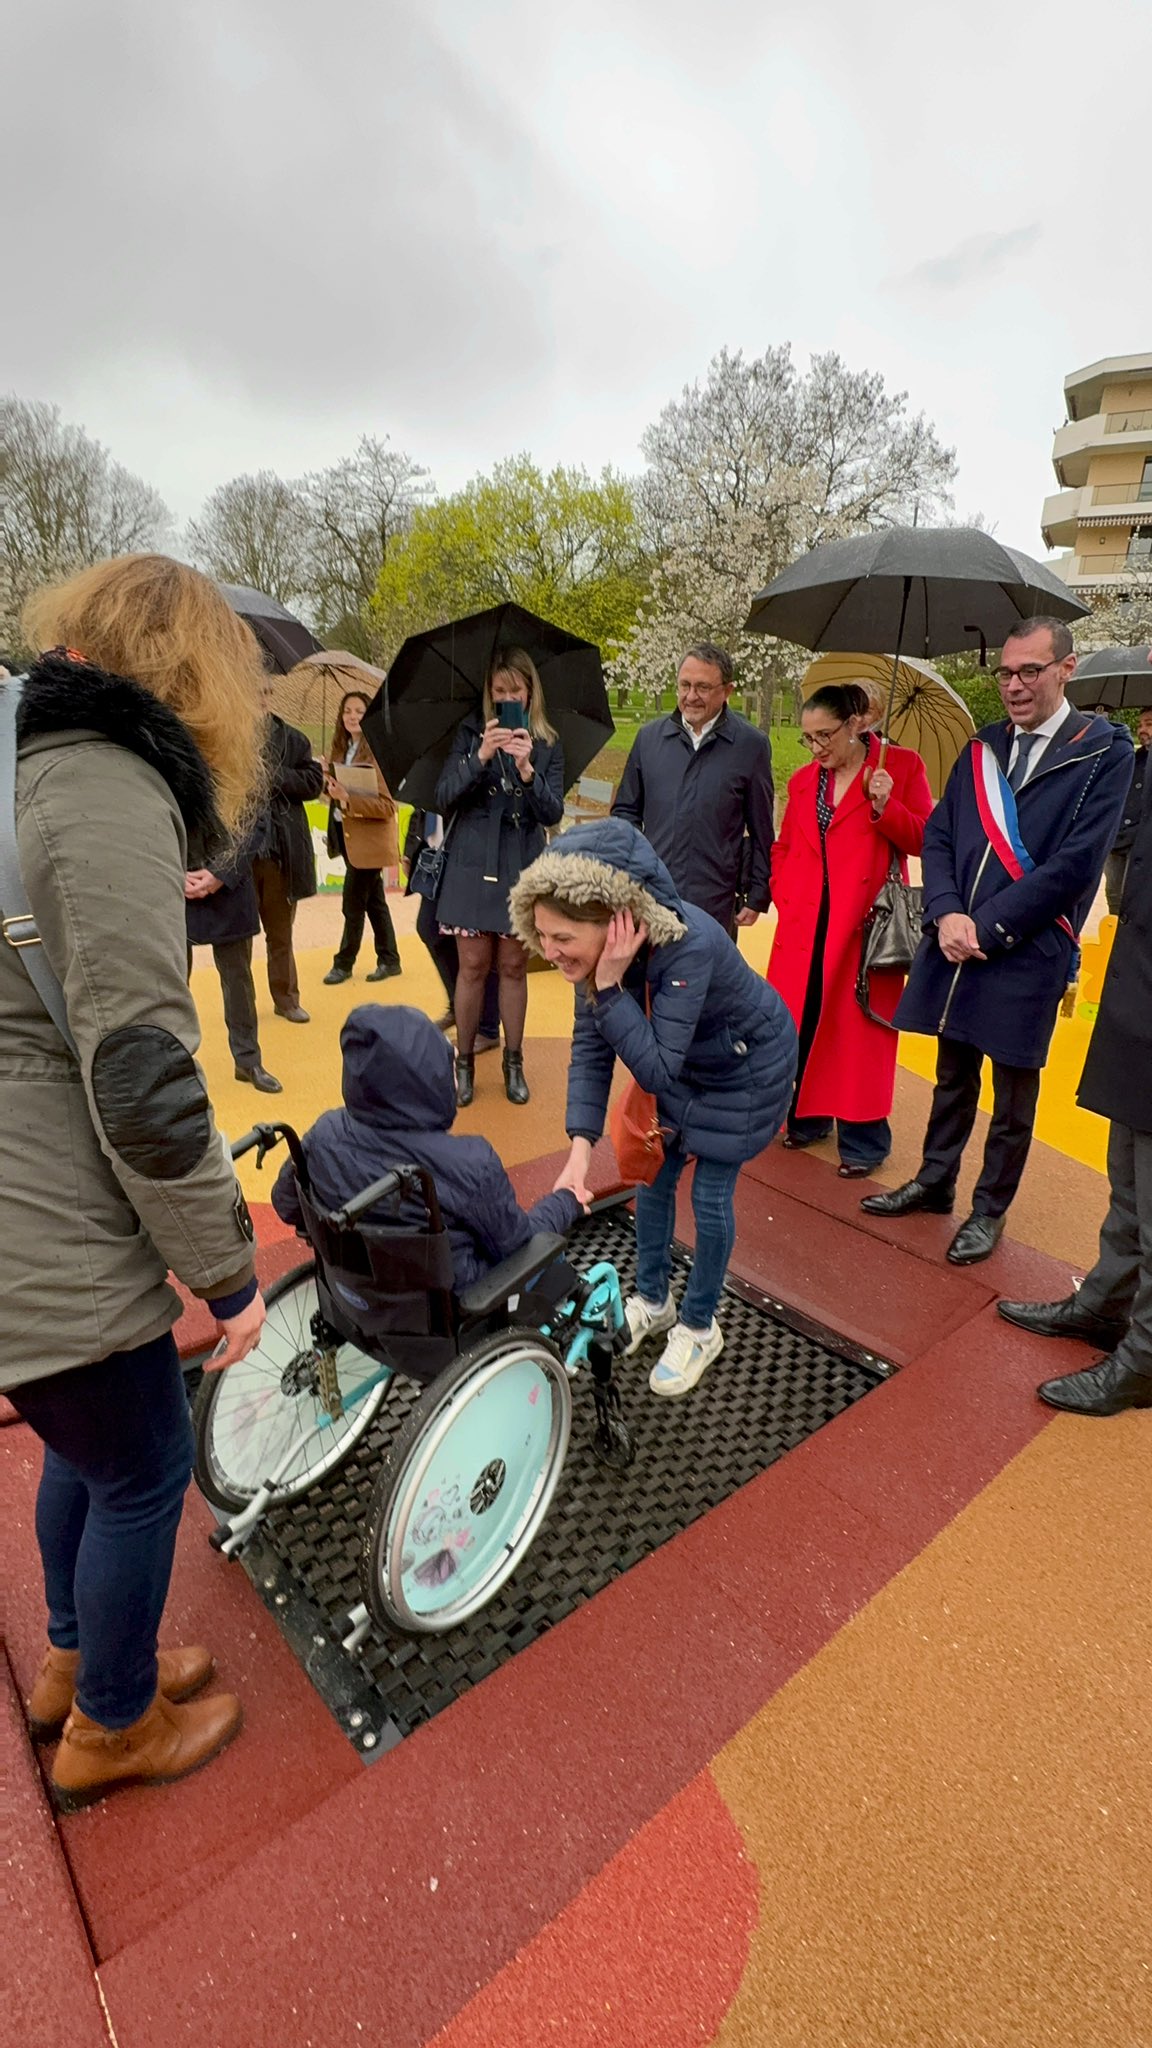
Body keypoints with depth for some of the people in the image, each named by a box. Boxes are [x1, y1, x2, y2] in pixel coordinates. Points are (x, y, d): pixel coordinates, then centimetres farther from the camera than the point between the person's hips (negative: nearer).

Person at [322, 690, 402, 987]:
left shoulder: (379, 752, -15)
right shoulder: (338, 748, 8)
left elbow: (387, 805, -20)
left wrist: (348, 799, -30)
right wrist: (329, 783, -6)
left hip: (370, 838, -7)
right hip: (346, 832, 7)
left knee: (353, 901, -1)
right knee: (373, 900, 13)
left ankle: (344, 962, 12)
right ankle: (389, 960, 22)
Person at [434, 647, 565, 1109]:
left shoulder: (548, 745, 5)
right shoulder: (470, 732, 2)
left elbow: (553, 813, -5)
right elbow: (443, 798, -7)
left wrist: (527, 770, -21)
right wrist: (480, 756, -21)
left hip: (521, 868, 1)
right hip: (472, 864, -1)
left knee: (513, 966, 7)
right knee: (474, 965, 2)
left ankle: (514, 1062, 18)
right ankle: (464, 1061, 15)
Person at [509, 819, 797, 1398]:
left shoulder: (687, 945, -42)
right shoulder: (599, 950, -22)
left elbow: (657, 1071, -40)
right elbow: (590, 1045, -17)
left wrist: (610, 986, -44)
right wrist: (580, 1146, -25)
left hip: (747, 1066, -6)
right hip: (683, 1060, 6)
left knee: (709, 1196, 2)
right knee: (652, 1177, 13)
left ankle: (699, 1328, 27)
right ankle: (652, 1300, 37)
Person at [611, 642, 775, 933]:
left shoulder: (750, 745, 1)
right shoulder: (649, 737, 9)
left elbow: (762, 831, 4)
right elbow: (626, 809, 17)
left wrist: (757, 897, 4)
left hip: (715, 906, -2)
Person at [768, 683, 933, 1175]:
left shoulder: (902, 765, 0)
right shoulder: (804, 780, 13)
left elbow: (923, 840, -2)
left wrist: (885, 807, -17)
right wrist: (785, 899, 4)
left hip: (865, 922, -4)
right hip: (805, 924, 4)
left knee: (859, 1031, -1)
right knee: (802, 1022, 9)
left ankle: (863, 1141, 11)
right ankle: (808, 1117, 27)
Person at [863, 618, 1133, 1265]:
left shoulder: (1104, 751, -4)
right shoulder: (981, 750, 11)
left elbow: (1076, 863, -12)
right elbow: (939, 837, 7)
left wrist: (986, 927, -15)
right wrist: (947, 915, -10)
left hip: (1028, 955, -4)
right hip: (956, 945, 4)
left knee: (1014, 1093, 9)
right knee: (953, 1077, 18)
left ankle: (990, 1209, 26)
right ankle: (935, 1182, 35)